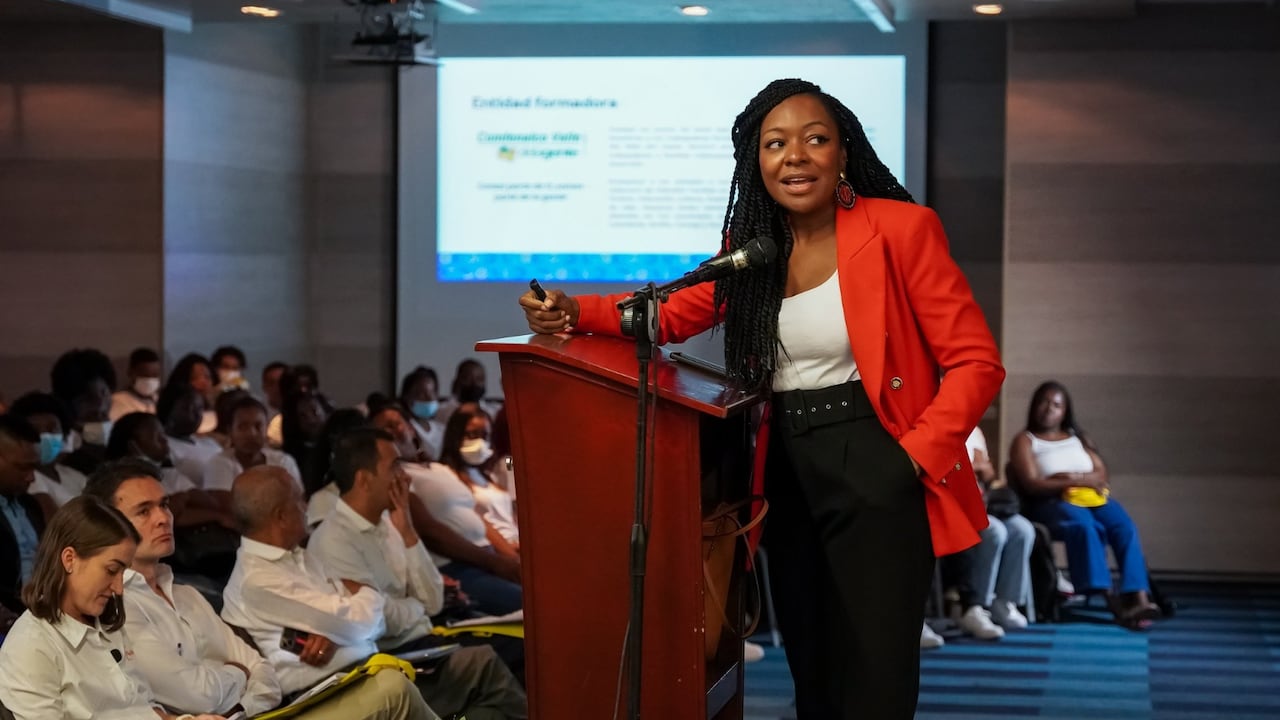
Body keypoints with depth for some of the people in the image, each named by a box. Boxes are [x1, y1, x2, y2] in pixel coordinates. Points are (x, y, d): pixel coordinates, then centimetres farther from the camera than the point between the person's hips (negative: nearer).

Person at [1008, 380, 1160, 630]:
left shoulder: (1077, 438, 25)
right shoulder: (1025, 441, 11)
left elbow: (1103, 475, 13)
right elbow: (1032, 485, -6)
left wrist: (1075, 477, -9)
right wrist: (1080, 482, -13)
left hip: (1092, 498, 4)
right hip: (1052, 503, -4)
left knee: (1125, 527, -28)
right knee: (1083, 524, -38)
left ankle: (1137, 597, -44)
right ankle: (1109, 598, -46)